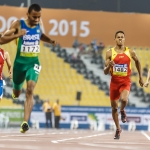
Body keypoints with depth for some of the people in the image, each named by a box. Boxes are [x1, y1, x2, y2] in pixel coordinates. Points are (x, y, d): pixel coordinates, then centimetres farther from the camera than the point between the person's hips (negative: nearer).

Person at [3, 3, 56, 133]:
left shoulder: (39, 24, 1)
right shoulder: (18, 24, -12)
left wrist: (50, 40, 4)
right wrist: (15, 35, -31)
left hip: (33, 62, 1)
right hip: (20, 62, -1)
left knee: (30, 91, -19)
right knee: (16, 94, 17)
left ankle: (25, 122, -25)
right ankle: (16, 90, 58)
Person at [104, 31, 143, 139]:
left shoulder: (130, 52, -2)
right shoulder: (110, 53, -3)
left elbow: (137, 62, 19)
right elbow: (105, 72, -2)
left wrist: (140, 77, 20)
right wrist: (109, 65, -24)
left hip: (125, 81, -2)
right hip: (114, 81, 2)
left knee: (124, 99, -31)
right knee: (114, 107, 9)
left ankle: (122, 111, 7)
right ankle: (118, 129, 29)